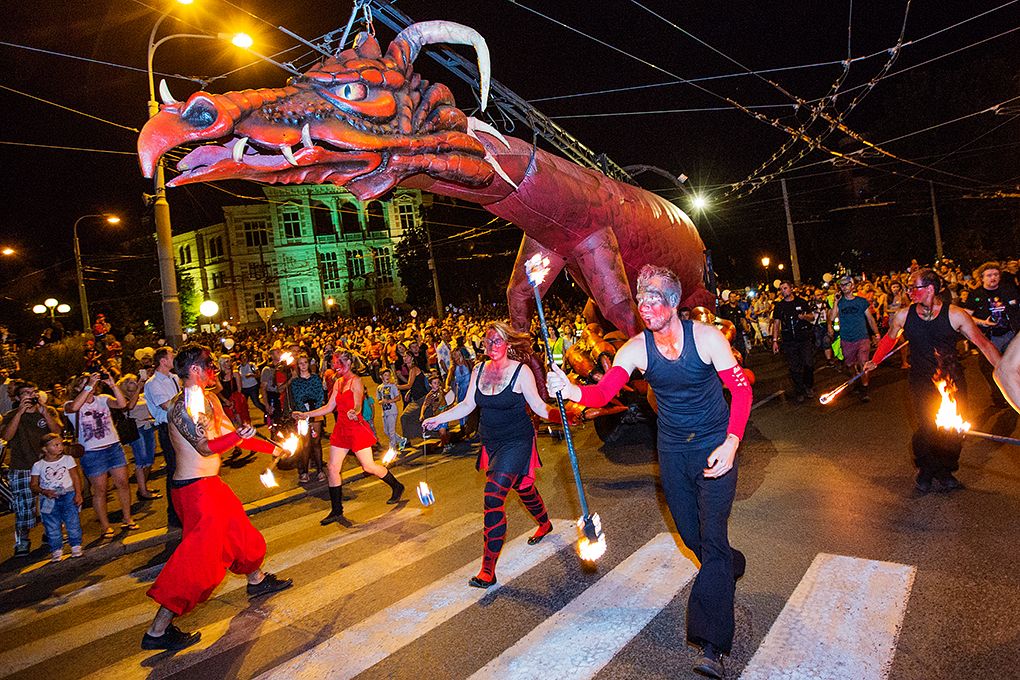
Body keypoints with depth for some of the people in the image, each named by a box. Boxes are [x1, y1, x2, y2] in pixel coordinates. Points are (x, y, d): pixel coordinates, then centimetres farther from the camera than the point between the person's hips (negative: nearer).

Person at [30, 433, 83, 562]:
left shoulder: (67, 459, 1)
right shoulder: (38, 465, 2)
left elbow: (76, 478, 1)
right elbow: (34, 485, 4)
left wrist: (78, 494, -8)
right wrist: (44, 492, -15)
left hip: (68, 495, 0)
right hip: (49, 499, 1)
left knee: (73, 521, -3)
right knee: (52, 526, 3)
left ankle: (76, 546, 8)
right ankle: (56, 550, 13)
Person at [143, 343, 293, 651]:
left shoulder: (210, 400, 9)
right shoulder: (183, 406, -20)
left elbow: (232, 434, 17)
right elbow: (205, 447, -29)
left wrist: (272, 448, 21)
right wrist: (238, 435, -46)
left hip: (210, 485, 10)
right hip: (195, 489, -10)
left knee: (239, 529, 24)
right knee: (198, 558, -6)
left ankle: (257, 580, 46)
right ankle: (157, 631, 5)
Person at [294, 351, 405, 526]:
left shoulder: (356, 381, -11)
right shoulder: (338, 382, 11)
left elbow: (358, 405, -22)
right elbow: (329, 407, 14)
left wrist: (354, 412, -45)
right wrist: (306, 414, 13)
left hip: (356, 428, -8)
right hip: (341, 429, 8)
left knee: (368, 466, -2)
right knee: (332, 468, 3)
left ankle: (397, 487, 23)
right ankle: (336, 511, 13)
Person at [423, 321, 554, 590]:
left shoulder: (521, 371, -14)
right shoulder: (479, 370, 2)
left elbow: (537, 405, -12)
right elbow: (468, 405, 7)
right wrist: (438, 419, 1)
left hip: (516, 442, -6)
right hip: (491, 443, 6)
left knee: (493, 496, -16)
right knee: (522, 487, 23)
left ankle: (488, 569, -8)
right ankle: (544, 524, 54)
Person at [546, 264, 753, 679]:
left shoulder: (706, 337, -17)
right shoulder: (636, 349, -11)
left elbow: (741, 389, -14)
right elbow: (604, 391, -23)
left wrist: (731, 444, -26)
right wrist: (573, 391, -46)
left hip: (714, 446, -3)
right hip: (672, 450, 3)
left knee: (712, 536, -11)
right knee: (690, 535, 15)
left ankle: (711, 646, -6)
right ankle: (729, 568, 49)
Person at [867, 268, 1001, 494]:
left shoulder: (955, 315, -9)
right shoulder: (903, 316, -3)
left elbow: (983, 343, -7)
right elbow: (890, 338, 16)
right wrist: (875, 361, 19)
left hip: (952, 380, 0)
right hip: (921, 380, 0)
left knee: (953, 427, 4)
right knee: (927, 427, -7)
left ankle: (945, 470, 26)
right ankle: (926, 471, 16)